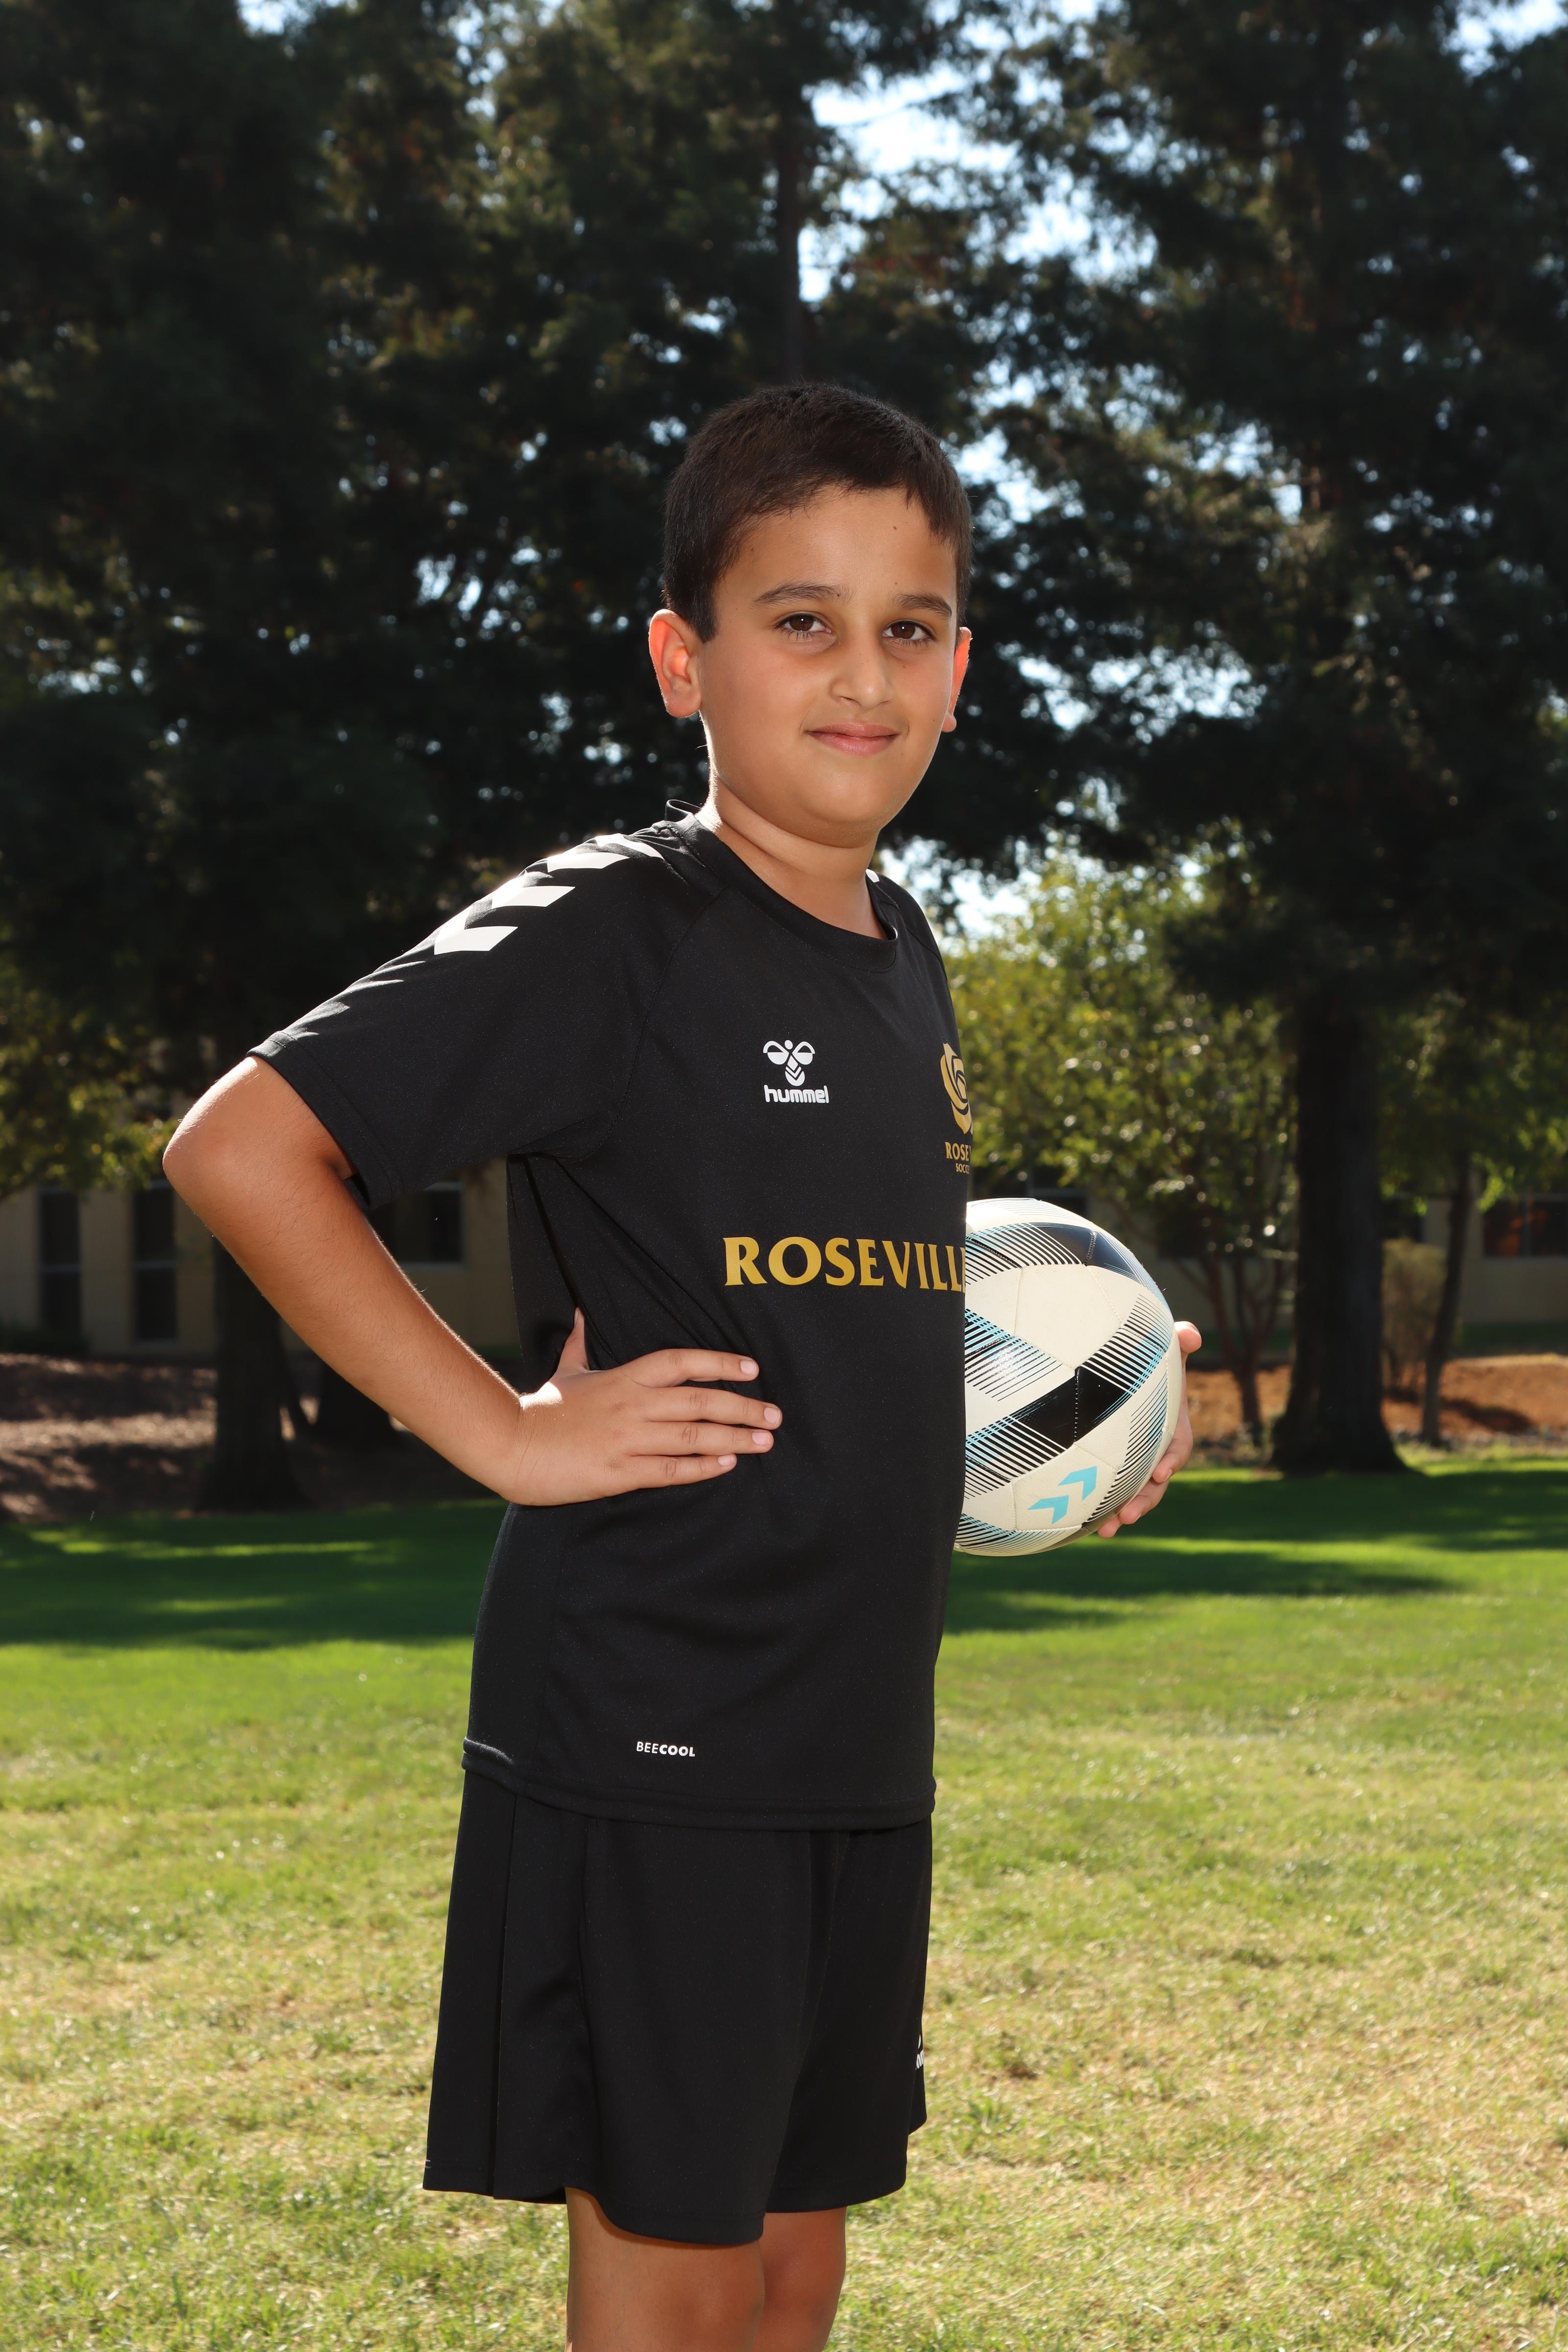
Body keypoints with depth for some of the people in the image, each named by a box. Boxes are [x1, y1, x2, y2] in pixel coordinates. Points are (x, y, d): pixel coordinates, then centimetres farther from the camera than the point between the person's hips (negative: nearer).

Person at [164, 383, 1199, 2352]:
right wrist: (507, 1432, -18)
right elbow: (240, 1149, -18)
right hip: (647, 1740, -7)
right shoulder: (605, 934, -12)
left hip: (858, 1735, 8)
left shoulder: (905, 962, 12)